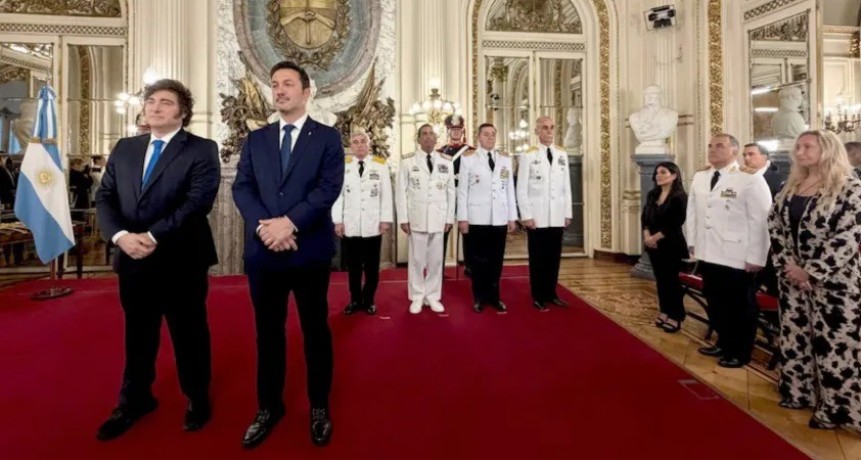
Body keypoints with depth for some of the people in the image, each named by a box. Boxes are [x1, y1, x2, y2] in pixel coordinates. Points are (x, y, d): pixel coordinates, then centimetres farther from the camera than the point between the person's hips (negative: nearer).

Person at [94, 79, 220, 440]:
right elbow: (104, 198, 6)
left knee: (189, 333, 9)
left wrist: (153, 237, -21)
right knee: (137, 334, 18)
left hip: (181, 260, -5)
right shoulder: (124, 148, 12)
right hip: (132, 259, 5)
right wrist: (120, 235, -12)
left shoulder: (201, 150, -5)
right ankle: (135, 399, 37)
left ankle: (197, 399, 29)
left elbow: (198, 202, -17)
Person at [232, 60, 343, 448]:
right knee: (268, 332, 14)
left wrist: (290, 222, -20)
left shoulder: (327, 137, 2)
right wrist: (263, 225, -15)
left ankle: (319, 408, 27)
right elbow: (242, 187, 3)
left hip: (310, 251, -3)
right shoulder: (255, 140, 12)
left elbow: (329, 187, -11)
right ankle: (268, 407, 31)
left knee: (316, 330, 9)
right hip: (263, 252, 3)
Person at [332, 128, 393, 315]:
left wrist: (386, 219, -4)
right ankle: (355, 299, 23)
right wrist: (338, 221, -3)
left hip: (373, 225, 0)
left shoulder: (381, 165, 4)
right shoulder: (342, 165, 4)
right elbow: (337, 194, 2)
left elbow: (386, 194, 2)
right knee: (353, 266, 9)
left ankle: (368, 300, 22)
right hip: (350, 225, 0)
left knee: (372, 266, 8)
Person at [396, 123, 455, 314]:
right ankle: (417, 298, 18)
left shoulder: (446, 162, 7)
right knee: (417, 260, 5)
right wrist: (403, 218, -6)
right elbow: (401, 191, -1)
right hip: (416, 218, -2)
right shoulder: (408, 161, 0)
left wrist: (450, 218, 4)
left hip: (439, 219, 2)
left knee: (436, 260, 8)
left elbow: (451, 191, 8)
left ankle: (432, 297, 21)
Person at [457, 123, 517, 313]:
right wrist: (462, 218, -7)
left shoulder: (505, 159, 11)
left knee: (496, 260, 8)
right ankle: (479, 297, 18)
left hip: (500, 218, 3)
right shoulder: (468, 158, 2)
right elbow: (462, 190, -1)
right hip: (477, 218, -3)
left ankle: (494, 296, 21)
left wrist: (512, 217, 7)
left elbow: (510, 189, 11)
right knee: (478, 260, 5)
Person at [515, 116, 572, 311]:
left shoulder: (562, 154, 9)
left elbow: (566, 186, 11)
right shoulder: (529, 155, -3)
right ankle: (538, 297, 15)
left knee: (554, 257, 9)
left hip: (557, 216, 4)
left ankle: (551, 293, 22)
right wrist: (526, 215, -10)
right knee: (538, 258, 5)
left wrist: (568, 213, 7)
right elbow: (521, 188, -5)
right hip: (537, 216, -4)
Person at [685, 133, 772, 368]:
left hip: (736, 257, -6)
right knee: (715, 302, 17)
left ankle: (739, 352, 27)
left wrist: (755, 257, -14)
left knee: (739, 306, 10)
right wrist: (692, 241, 9)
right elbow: (692, 211, 13)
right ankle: (724, 343, 36)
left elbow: (760, 220, -13)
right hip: (707, 253, 6)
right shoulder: (699, 177, 9)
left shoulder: (750, 179, -11)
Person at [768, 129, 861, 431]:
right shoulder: (790, 188, 8)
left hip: (833, 281, -5)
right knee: (795, 337, 12)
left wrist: (811, 272, -17)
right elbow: (775, 227, 6)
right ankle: (800, 393, 27)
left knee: (833, 342, 1)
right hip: (793, 278, 6)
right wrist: (786, 264, -6)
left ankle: (835, 407, 16)